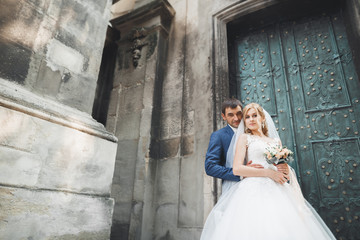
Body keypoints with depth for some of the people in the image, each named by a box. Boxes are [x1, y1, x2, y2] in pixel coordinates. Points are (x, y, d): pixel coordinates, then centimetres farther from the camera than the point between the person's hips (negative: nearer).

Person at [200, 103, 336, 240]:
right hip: (255, 189, -4)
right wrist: (269, 173, -10)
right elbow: (237, 169, -5)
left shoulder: (276, 141, 22)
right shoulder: (244, 137, 8)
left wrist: (286, 171, 1)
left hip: (278, 191, 5)